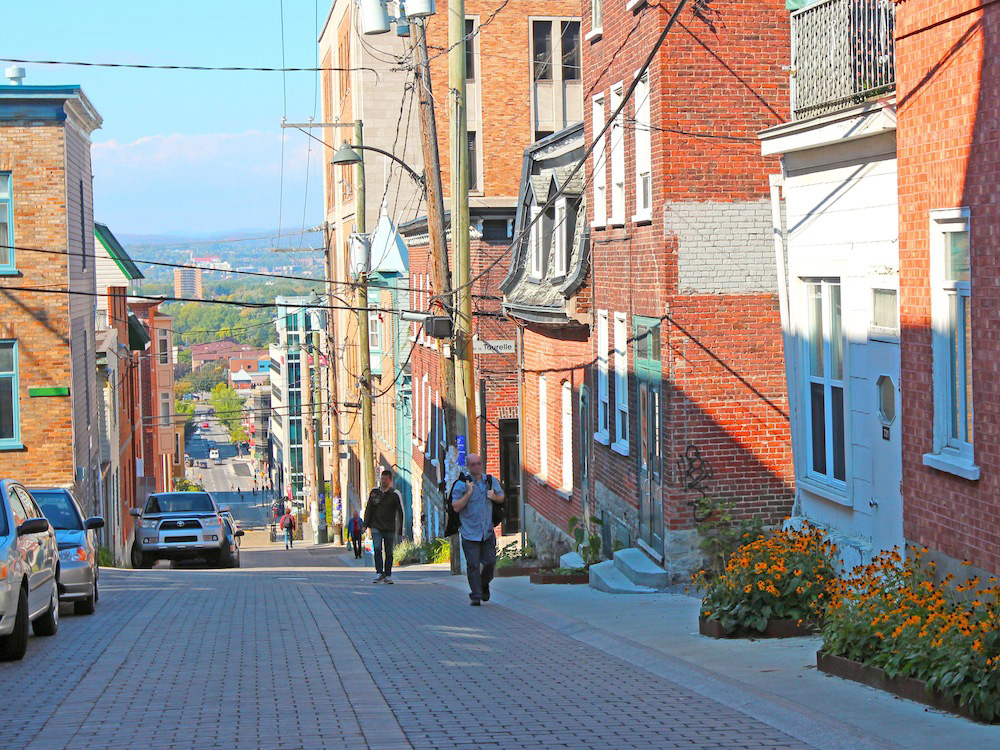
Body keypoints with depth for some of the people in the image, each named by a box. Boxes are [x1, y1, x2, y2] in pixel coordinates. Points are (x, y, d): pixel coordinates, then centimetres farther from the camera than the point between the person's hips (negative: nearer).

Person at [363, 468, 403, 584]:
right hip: (376, 527, 1)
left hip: (390, 528, -1)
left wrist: (401, 528, -5)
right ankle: (379, 573, -15)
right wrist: (366, 524, 10)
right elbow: (369, 509, 14)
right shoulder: (374, 492, 7)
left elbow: (400, 512, 0)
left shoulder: (395, 494, -1)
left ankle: (387, 576, 13)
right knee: (377, 548, -16)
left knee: (389, 552, 4)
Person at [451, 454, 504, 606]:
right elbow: (456, 507, -11)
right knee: (473, 564, -7)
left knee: (490, 562, 3)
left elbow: (501, 497, 22)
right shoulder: (461, 484, -6)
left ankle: (484, 584, 32)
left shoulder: (491, 481, 8)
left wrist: (494, 497, -1)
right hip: (470, 531, -3)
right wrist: (468, 493, -20)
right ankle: (476, 595, -1)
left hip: (488, 531, 4)